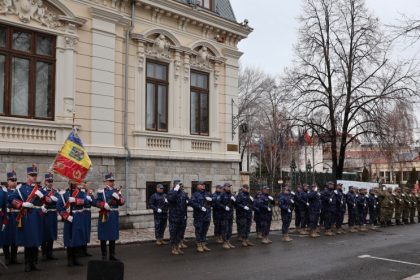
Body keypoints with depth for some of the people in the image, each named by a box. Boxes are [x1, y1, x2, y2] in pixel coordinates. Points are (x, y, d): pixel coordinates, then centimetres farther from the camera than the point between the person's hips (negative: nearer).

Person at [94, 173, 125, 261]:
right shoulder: (101, 191, -2)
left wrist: (118, 197, -14)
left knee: (113, 237, 11)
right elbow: (95, 202, -8)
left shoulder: (116, 191, 11)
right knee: (103, 237, 2)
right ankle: (104, 256, 10)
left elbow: (122, 202, 6)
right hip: (105, 216, -5)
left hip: (115, 216, 5)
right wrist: (104, 205, -23)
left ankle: (112, 255, 20)